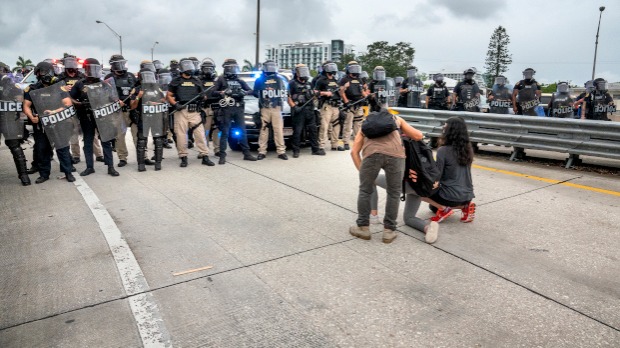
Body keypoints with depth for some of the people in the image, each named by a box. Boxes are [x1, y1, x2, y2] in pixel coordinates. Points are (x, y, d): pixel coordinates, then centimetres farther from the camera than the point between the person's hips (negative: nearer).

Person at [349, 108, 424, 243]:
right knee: (394, 193, 15)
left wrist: (362, 171, 24)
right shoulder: (396, 119, 37)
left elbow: (354, 151, 23)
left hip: (372, 153, 0)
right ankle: (389, 230, 18)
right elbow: (419, 136, 34)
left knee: (365, 191, 17)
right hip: (395, 153, 0)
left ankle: (363, 228, 22)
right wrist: (404, 133, 52)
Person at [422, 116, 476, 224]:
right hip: (468, 195, 6)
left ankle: (444, 208, -2)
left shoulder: (443, 150, -15)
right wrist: (439, 182, 15)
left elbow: (437, 176, -11)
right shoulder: (468, 149, 4)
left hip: (451, 197, -6)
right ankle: (466, 206, 10)